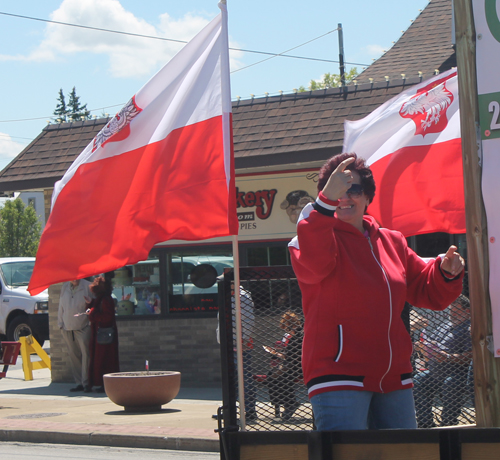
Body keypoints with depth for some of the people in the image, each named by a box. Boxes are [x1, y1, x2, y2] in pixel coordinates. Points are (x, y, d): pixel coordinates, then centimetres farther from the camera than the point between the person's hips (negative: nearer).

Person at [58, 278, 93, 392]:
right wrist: (60, 323, 14)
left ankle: (86, 383, -9)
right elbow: (61, 307, 19)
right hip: (67, 328, 5)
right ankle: (79, 383, 12)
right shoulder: (64, 287, 13)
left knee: (85, 354, -12)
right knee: (73, 355, 6)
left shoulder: (87, 286, -1)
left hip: (83, 327, -4)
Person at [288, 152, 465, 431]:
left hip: (394, 379, 6)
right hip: (339, 376, -6)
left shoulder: (393, 242, 16)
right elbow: (313, 263, -28)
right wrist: (327, 200, -39)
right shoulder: (319, 235, -3)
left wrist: (447, 273, -2)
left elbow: (429, 293, 21)